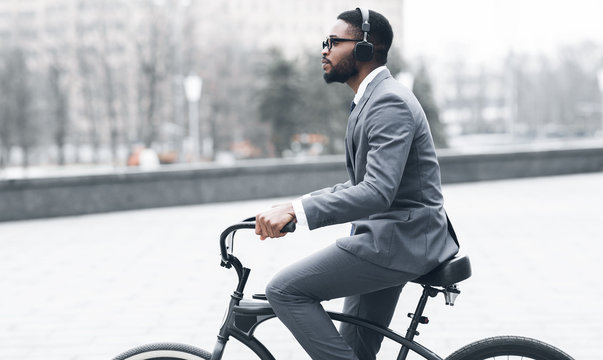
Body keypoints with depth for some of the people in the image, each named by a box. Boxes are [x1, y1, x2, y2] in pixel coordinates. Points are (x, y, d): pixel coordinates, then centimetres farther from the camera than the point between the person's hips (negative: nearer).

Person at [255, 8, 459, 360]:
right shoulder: (372, 98, 16)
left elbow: (378, 193, -29)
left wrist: (297, 211, -34)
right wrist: (297, 204, 11)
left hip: (399, 239, -10)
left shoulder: (390, 103, -18)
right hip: (389, 238, 10)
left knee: (285, 290, -15)